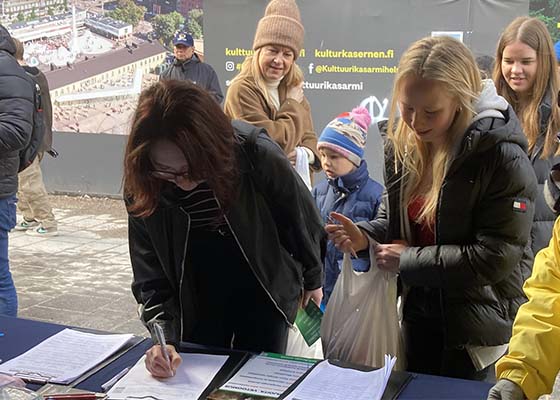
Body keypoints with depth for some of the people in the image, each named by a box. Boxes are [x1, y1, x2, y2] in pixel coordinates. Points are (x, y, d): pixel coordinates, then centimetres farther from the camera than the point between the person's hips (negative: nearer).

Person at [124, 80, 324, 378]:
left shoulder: (258, 158, -30)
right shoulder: (141, 187, -22)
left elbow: (300, 220, -11)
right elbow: (150, 274, -15)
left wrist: (312, 278, 5)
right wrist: (162, 335, -30)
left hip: (264, 294, -2)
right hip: (195, 303, 2)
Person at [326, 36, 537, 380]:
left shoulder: (502, 156, -23)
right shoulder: (403, 142, -4)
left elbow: (495, 257, -25)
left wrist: (408, 260, -20)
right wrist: (366, 236, -13)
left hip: (480, 328, -6)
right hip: (419, 313, 6)